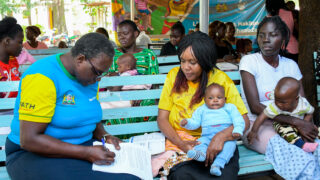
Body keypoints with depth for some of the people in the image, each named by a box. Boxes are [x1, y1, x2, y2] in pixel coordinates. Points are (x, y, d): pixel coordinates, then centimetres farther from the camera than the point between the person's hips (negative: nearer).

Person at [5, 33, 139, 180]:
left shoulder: (89, 77, 6)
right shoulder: (43, 77, -18)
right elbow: (29, 139, -22)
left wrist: (103, 135, -1)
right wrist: (87, 153, -25)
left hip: (84, 148, 6)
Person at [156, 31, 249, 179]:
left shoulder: (221, 79, -1)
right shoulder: (174, 76, 5)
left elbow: (243, 121, -4)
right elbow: (162, 118, 4)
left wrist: (221, 136, -24)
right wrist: (181, 143, -14)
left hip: (215, 143, 0)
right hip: (180, 139, 0)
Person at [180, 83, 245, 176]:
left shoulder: (230, 108, 19)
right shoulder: (202, 110, 24)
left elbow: (238, 121, 8)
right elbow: (195, 123, 19)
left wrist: (237, 131, -12)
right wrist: (187, 122, -4)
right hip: (207, 137, 2)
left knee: (230, 144, -32)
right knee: (200, 142, -27)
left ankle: (218, 164, -48)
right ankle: (200, 153, -58)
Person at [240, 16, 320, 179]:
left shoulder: (290, 65, 10)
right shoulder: (249, 61, -4)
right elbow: (255, 107, -14)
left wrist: (306, 125, -20)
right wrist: (296, 122, -21)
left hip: (286, 123, 4)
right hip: (256, 123, -3)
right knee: (279, 146, -35)